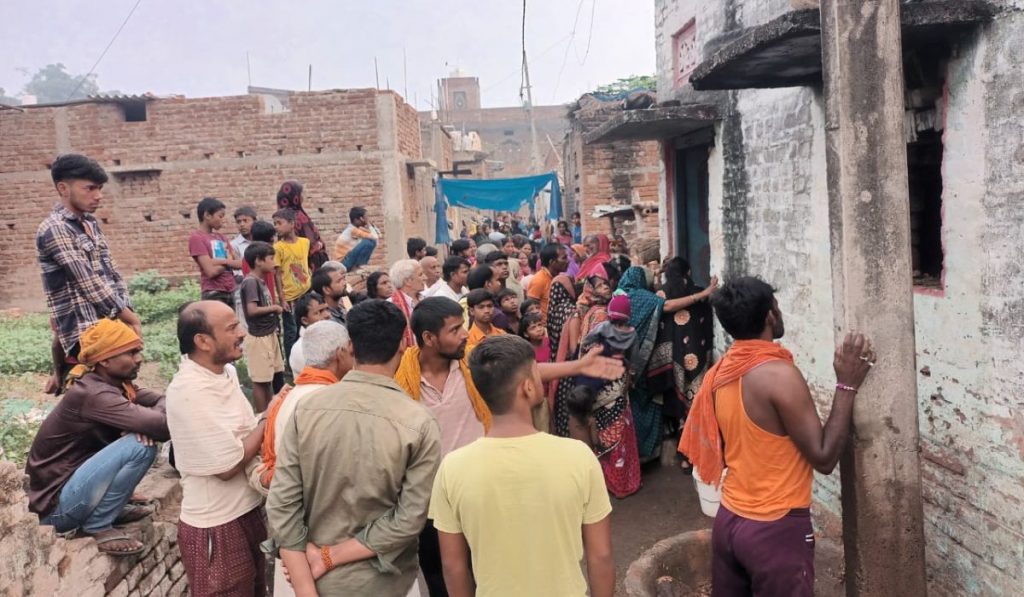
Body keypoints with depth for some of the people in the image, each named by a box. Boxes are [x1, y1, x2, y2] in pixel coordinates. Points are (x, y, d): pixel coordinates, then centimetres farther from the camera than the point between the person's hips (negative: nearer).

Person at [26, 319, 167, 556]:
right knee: (141, 445, -25)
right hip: (54, 505, -9)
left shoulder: (112, 382, 2)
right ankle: (98, 526, -9)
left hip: (72, 479, 9)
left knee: (143, 434, 3)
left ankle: (111, 506, 11)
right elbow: (160, 425, -34)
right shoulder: (92, 394, -26)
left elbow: (161, 400, 1)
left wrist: (147, 423, -20)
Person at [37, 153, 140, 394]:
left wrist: (127, 314, -1)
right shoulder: (53, 230, -14)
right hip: (83, 338, -8)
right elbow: (90, 284, -17)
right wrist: (131, 318, -10)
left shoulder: (90, 222, 12)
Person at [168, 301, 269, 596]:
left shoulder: (225, 371, 2)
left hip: (246, 512, 8)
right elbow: (228, 466, -23)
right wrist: (270, 417, -14)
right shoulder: (190, 392, -25)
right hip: (217, 528, -8)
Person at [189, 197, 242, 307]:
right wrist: (229, 262, 2)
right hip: (214, 294, -7)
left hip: (230, 292, 7)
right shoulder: (196, 238, -7)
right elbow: (211, 271, -15)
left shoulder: (221, 237, 16)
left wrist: (223, 261, -10)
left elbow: (241, 263, 7)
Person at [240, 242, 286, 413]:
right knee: (260, 381, 0)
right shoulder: (250, 282, -18)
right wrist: (274, 308, -15)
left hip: (269, 334, 10)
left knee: (268, 378, 19)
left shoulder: (261, 281, 11)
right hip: (258, 337, -10)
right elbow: (252, 310, -26)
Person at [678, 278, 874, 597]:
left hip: (728, 519, 7)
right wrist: (847, 385, -15)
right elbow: (824, 458, -17)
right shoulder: (780, 374, -21)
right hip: (776, 529, -7)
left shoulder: (720, 372, 2)